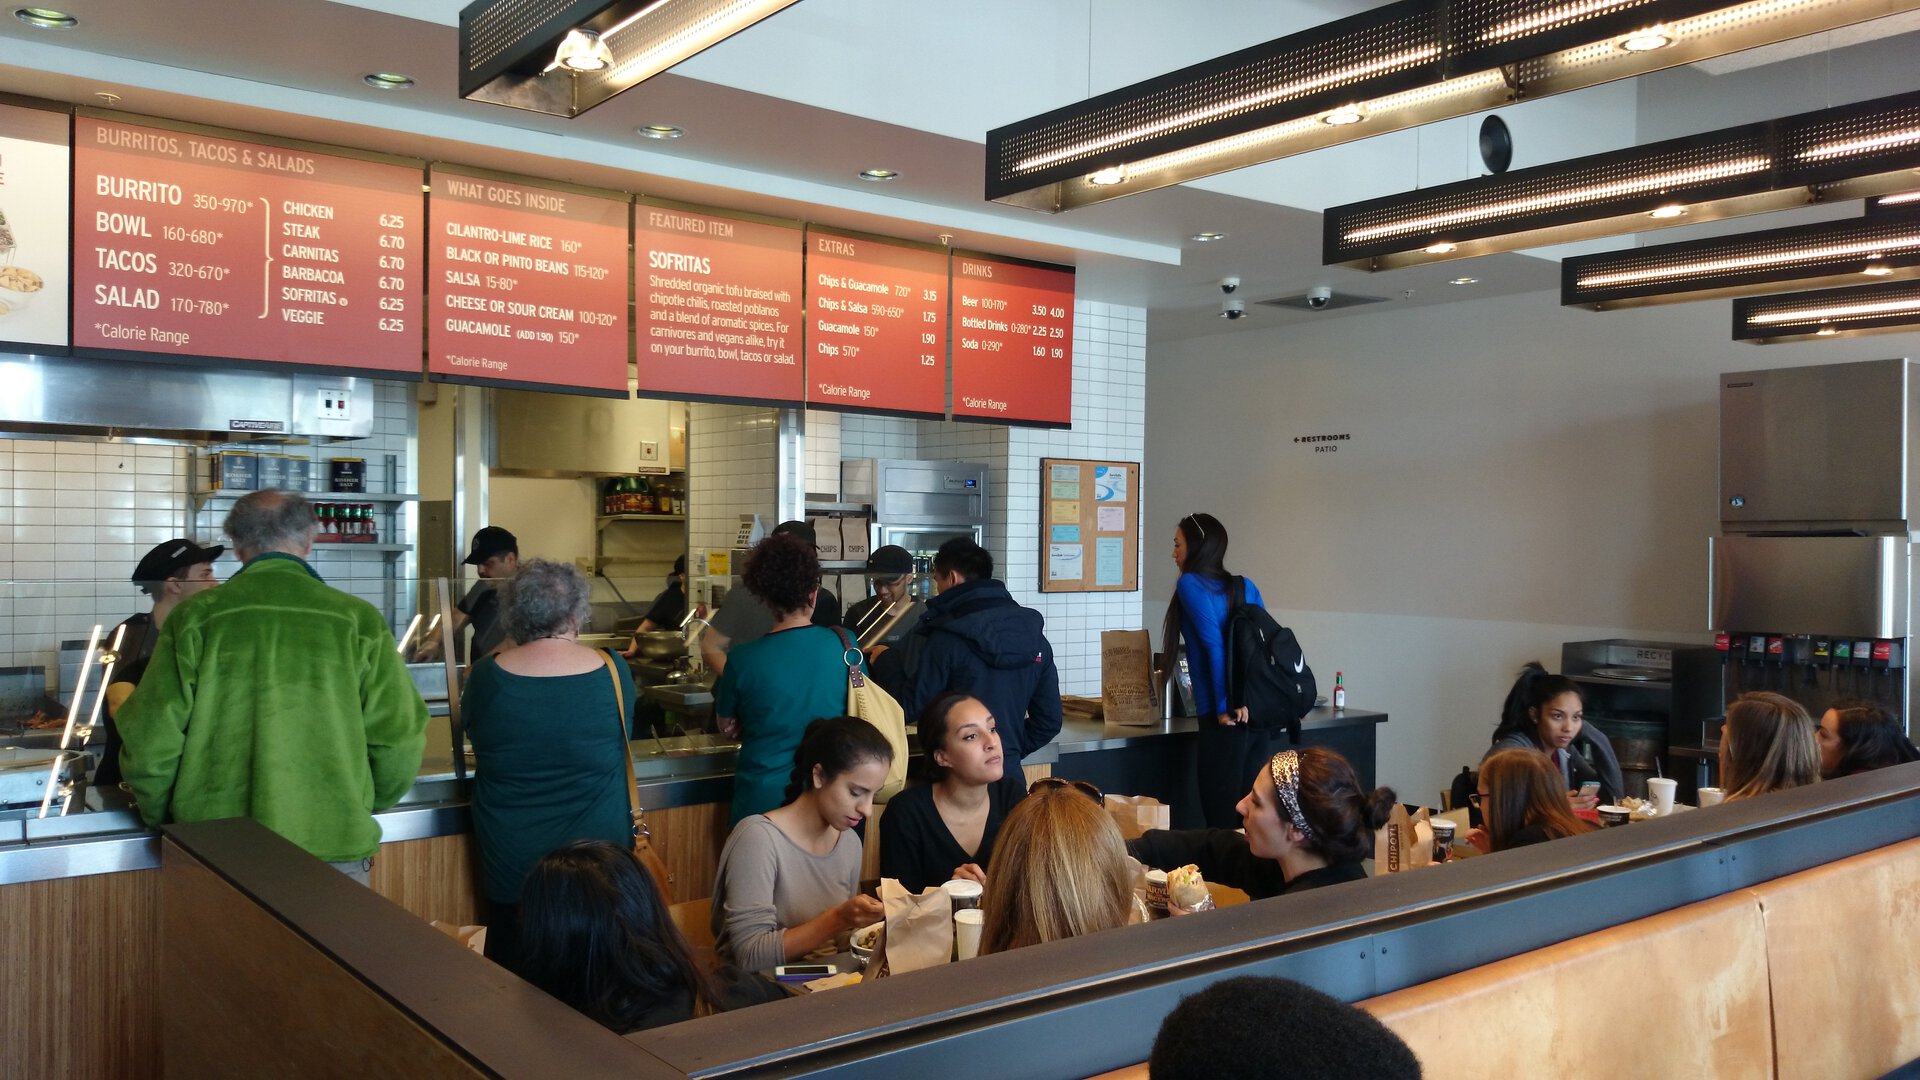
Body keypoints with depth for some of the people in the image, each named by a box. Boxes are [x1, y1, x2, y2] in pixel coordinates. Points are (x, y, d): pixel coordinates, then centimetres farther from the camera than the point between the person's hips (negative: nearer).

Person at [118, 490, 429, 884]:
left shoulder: (197, 617, -2)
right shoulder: (358, 619, -3)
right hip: (333, 853, -1)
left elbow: (149, 744, -4)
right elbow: (399, 745, -3)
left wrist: (166, 817, 15)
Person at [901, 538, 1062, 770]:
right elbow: (1049, 721, 7)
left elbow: (911, 709, -8)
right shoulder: (1033, 634, 4)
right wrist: (1013, 750, 16)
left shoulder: (943, 640, -14)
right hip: (1010, 773, 5)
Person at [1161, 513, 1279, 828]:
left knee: (1222, 818, -2)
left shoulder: (1191, 583, -3)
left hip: (1227, 719, -6)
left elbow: (1214, 644, -13)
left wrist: (1225, 705, -12)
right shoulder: (1246, 586, 14)